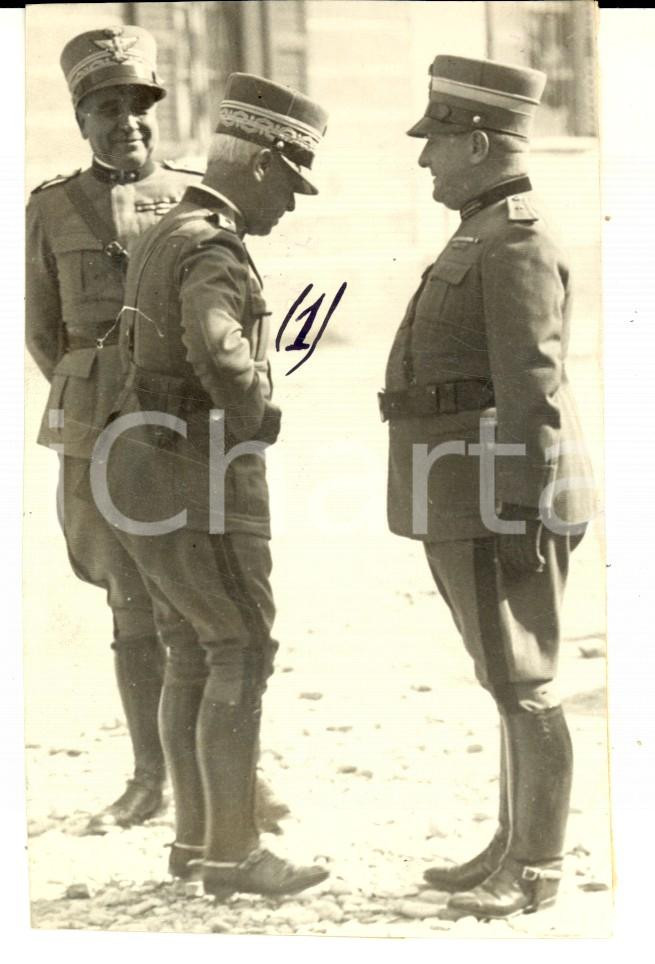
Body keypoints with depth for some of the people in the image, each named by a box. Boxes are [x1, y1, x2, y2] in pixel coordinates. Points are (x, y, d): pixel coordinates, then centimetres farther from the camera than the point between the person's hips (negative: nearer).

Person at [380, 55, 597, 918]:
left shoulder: (517, 246, -15)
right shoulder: (485, 239, 17)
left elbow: (533, 391, -20)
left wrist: (522, 517, -22)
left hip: (500, 506, -10)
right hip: (470, 508, 10)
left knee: (523, 685, -4)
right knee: (510, 681, 15)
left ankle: (537, 872, 3)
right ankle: (516, 847, 23)